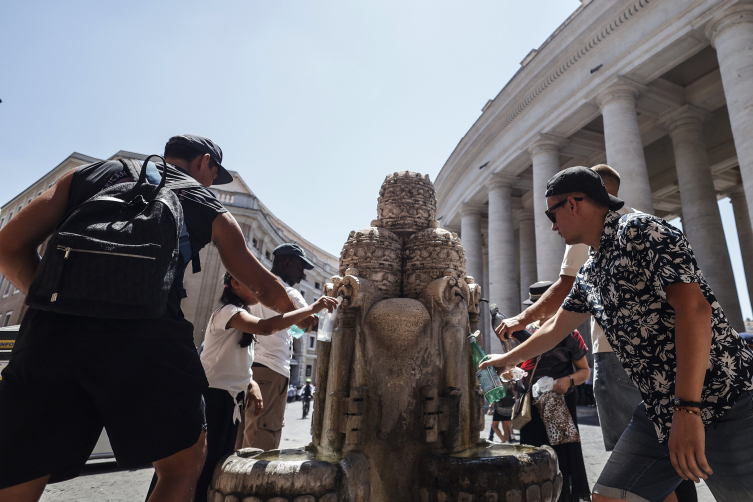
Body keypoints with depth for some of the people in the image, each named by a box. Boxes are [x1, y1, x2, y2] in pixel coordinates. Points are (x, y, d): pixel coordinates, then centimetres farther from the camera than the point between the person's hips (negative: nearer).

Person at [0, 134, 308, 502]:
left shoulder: (89, 173, 25)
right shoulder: (209, 209, 19)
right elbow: (265, 288, 24)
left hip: (52, 331, 4)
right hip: (146, 339, -3)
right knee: (183, 468, 14)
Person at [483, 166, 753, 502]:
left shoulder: (639, 230, -11)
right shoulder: (589, 275, 14)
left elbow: (694, 307, -22)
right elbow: (555, 328, 26)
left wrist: (687, 410, -27)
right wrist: (509, 359, 36)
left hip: (721, 400, -8)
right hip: (661, 411, 8)